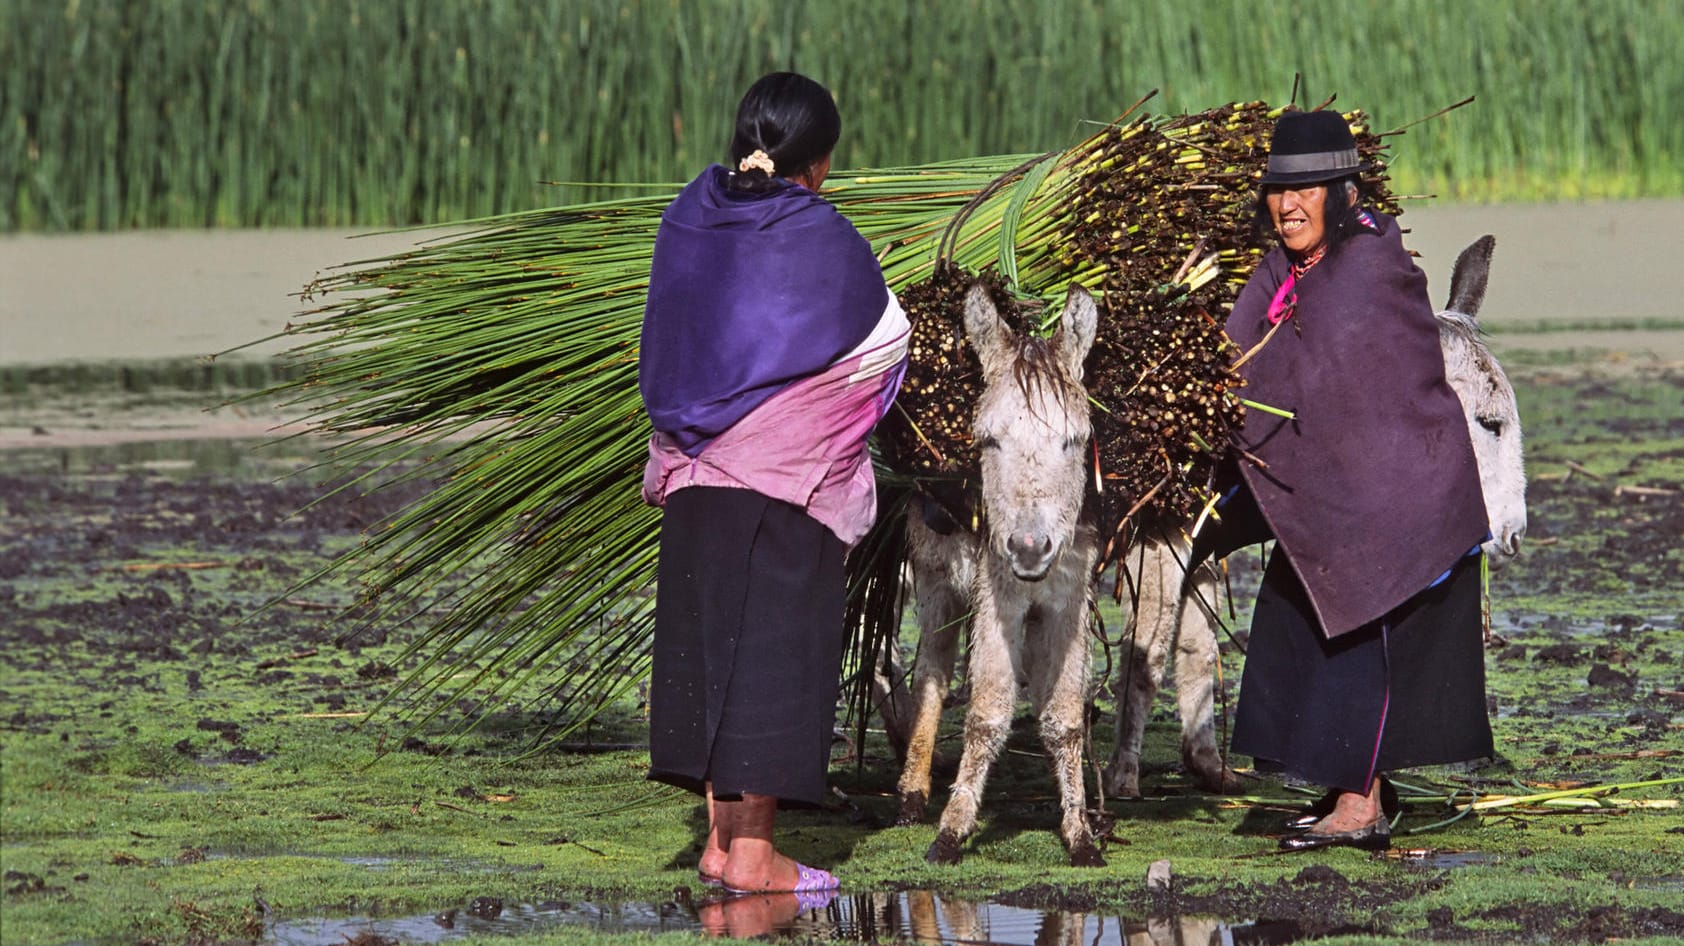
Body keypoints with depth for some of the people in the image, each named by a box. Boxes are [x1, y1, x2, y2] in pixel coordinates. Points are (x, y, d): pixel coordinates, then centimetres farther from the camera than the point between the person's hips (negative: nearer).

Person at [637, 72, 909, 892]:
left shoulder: (690, 217, 2)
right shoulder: (824, 241, -13)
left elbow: (667, 347, 11)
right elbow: (885, 345, -1)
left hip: (695, 470, 5)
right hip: (792, 468, -5)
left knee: (708, 635, 11)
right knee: (775, 641, -1)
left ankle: (721, 837, 13)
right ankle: (753, 852, -1)